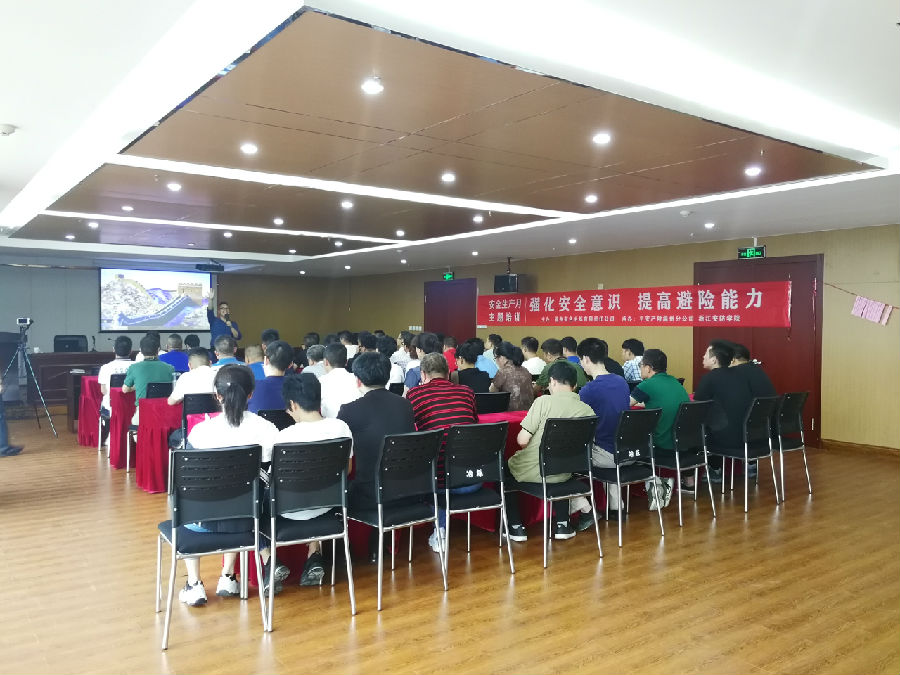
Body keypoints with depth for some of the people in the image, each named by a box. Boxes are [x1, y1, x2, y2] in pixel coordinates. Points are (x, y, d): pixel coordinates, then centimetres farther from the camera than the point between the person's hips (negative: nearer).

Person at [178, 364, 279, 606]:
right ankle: (228, 577, 37)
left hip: (207, 521, -1)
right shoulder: (267, 430, -13)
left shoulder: (201, 431, -16)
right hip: (248, 520, 2)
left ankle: (194, 584, 27)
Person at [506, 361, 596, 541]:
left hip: (532, 472, -4)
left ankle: (516, 526, 22)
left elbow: (522, 440, -16)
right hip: (562, 474, 4)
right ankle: (562, 524, 31)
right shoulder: (587, 410, -6)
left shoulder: (544, 402, -16)